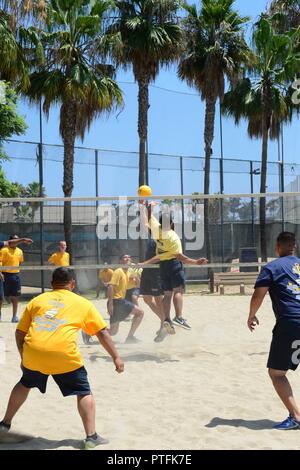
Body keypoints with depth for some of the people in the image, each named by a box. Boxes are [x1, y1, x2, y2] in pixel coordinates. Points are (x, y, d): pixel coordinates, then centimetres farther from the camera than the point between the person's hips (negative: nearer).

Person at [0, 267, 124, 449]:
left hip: (33, 352, 3)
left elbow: (20, 333, 20)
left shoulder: (37, 300, 20)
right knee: (85, 393, 14)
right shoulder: (83, 303, 14)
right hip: (65, 356, -3)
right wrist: (116, 357, 17)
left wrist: (24, 357, 33)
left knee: (24, 384, 31)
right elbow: (102, 333, 12)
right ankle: (91, 437, 5)